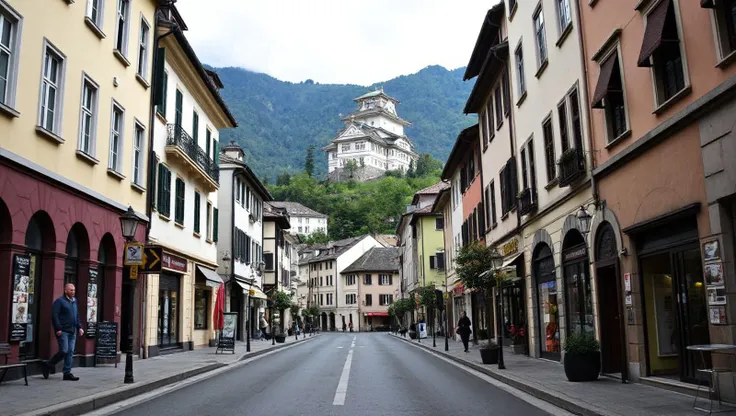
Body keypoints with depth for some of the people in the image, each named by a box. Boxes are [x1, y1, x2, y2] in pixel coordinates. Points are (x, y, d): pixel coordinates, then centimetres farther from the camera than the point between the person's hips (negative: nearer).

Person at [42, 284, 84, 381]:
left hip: (72, 331, 7)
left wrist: (79, 327, 12)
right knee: (64, 351, -10)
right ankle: (47, 365, 12)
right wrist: (58, 329, -18)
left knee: (70, 352, 5)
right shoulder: (59, 301, -6)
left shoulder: (74, 301, 17)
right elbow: (54, 316, -13)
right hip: (63, 331, -7)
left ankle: (67, 373, 10)